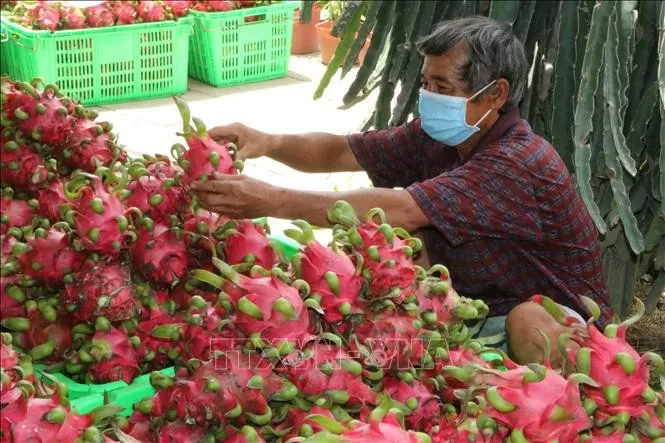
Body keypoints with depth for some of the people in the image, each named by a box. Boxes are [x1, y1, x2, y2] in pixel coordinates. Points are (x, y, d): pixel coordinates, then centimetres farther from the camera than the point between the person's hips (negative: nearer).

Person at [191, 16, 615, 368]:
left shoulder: (522, 164, -30)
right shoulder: (439, 136, -4)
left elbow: (398, 210, -38)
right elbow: (341, 152, -1)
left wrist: (272, 200, -41)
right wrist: (269, 142, -23)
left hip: (560, 323, -7)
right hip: (471, 310, 7)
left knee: (529, 322, -39)